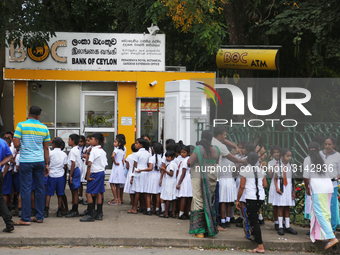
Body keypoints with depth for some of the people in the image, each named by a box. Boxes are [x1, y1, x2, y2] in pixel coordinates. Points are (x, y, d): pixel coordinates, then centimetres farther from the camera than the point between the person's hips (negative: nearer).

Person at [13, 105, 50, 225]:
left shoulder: (21, 125, -6)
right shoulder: (44, 128, 5)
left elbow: (16, 144, -10)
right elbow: (46, 149, 9)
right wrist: (46, 164, 16)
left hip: (26, 161, -3)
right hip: (39, 161, 3)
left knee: (26, 189, -1)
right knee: (40, 188, 10)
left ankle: (26, 218, 0)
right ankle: (39, 216, 15)